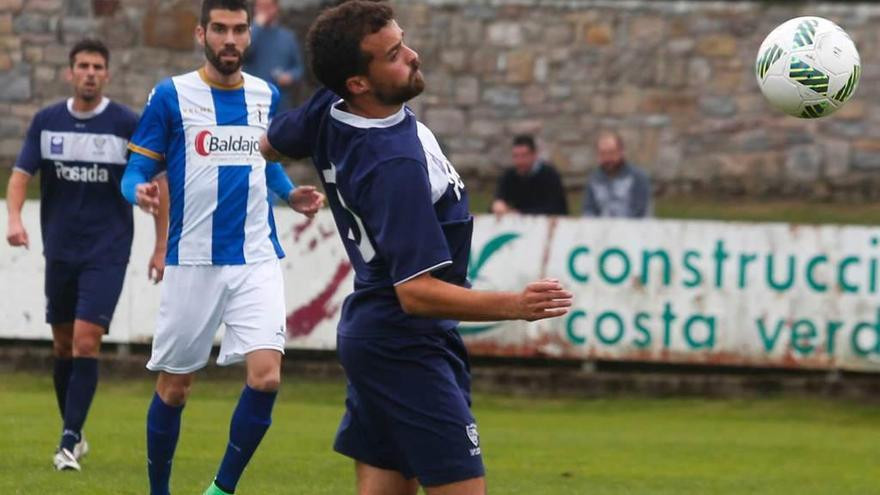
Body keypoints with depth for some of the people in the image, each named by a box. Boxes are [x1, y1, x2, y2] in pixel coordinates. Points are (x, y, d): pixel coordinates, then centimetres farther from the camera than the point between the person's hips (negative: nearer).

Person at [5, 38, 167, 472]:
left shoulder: (128, 125, -6)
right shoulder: (46, 121, 2)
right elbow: (21, 175, 0)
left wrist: (161, 248, 1)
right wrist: (14, 219, -19)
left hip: (107, 252, -4)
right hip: (60, 249, 4)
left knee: (86, 341, -15)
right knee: (63, 344, 11)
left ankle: (69, 442, -14)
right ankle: (73, 435, 26)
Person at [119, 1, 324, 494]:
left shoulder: (267, 96, 8)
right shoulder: (171, 95, -3)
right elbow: (137, 170, -2)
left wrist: (292, 193, 3)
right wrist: (140, 191, -25)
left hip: (257, 259, 2)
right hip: (193, 262, -2)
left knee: (266, 377, -15)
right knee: (174, 386, 5)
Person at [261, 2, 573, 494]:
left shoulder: (329, 112, -2)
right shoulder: (398, 165, -28)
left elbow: (271, 145, 21)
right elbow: (416, 292, -29)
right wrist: (515, 305, -35)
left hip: (370, 330, 10)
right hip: (409, 346, -10)